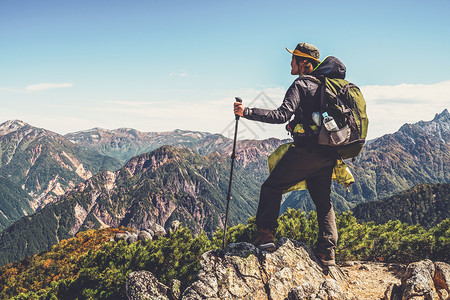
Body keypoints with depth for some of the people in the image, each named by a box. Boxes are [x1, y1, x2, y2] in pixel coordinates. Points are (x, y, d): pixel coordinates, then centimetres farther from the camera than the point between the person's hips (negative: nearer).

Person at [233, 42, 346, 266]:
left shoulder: (300, 85, -8)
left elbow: (282, 115, -21)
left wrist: (247, 112, -23)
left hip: (306, 151, -7)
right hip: (328, 154, 8)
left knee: (272, 187, 6)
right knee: (323, 200, 14)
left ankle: (265, 236, 1)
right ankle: (327, 252, 11)